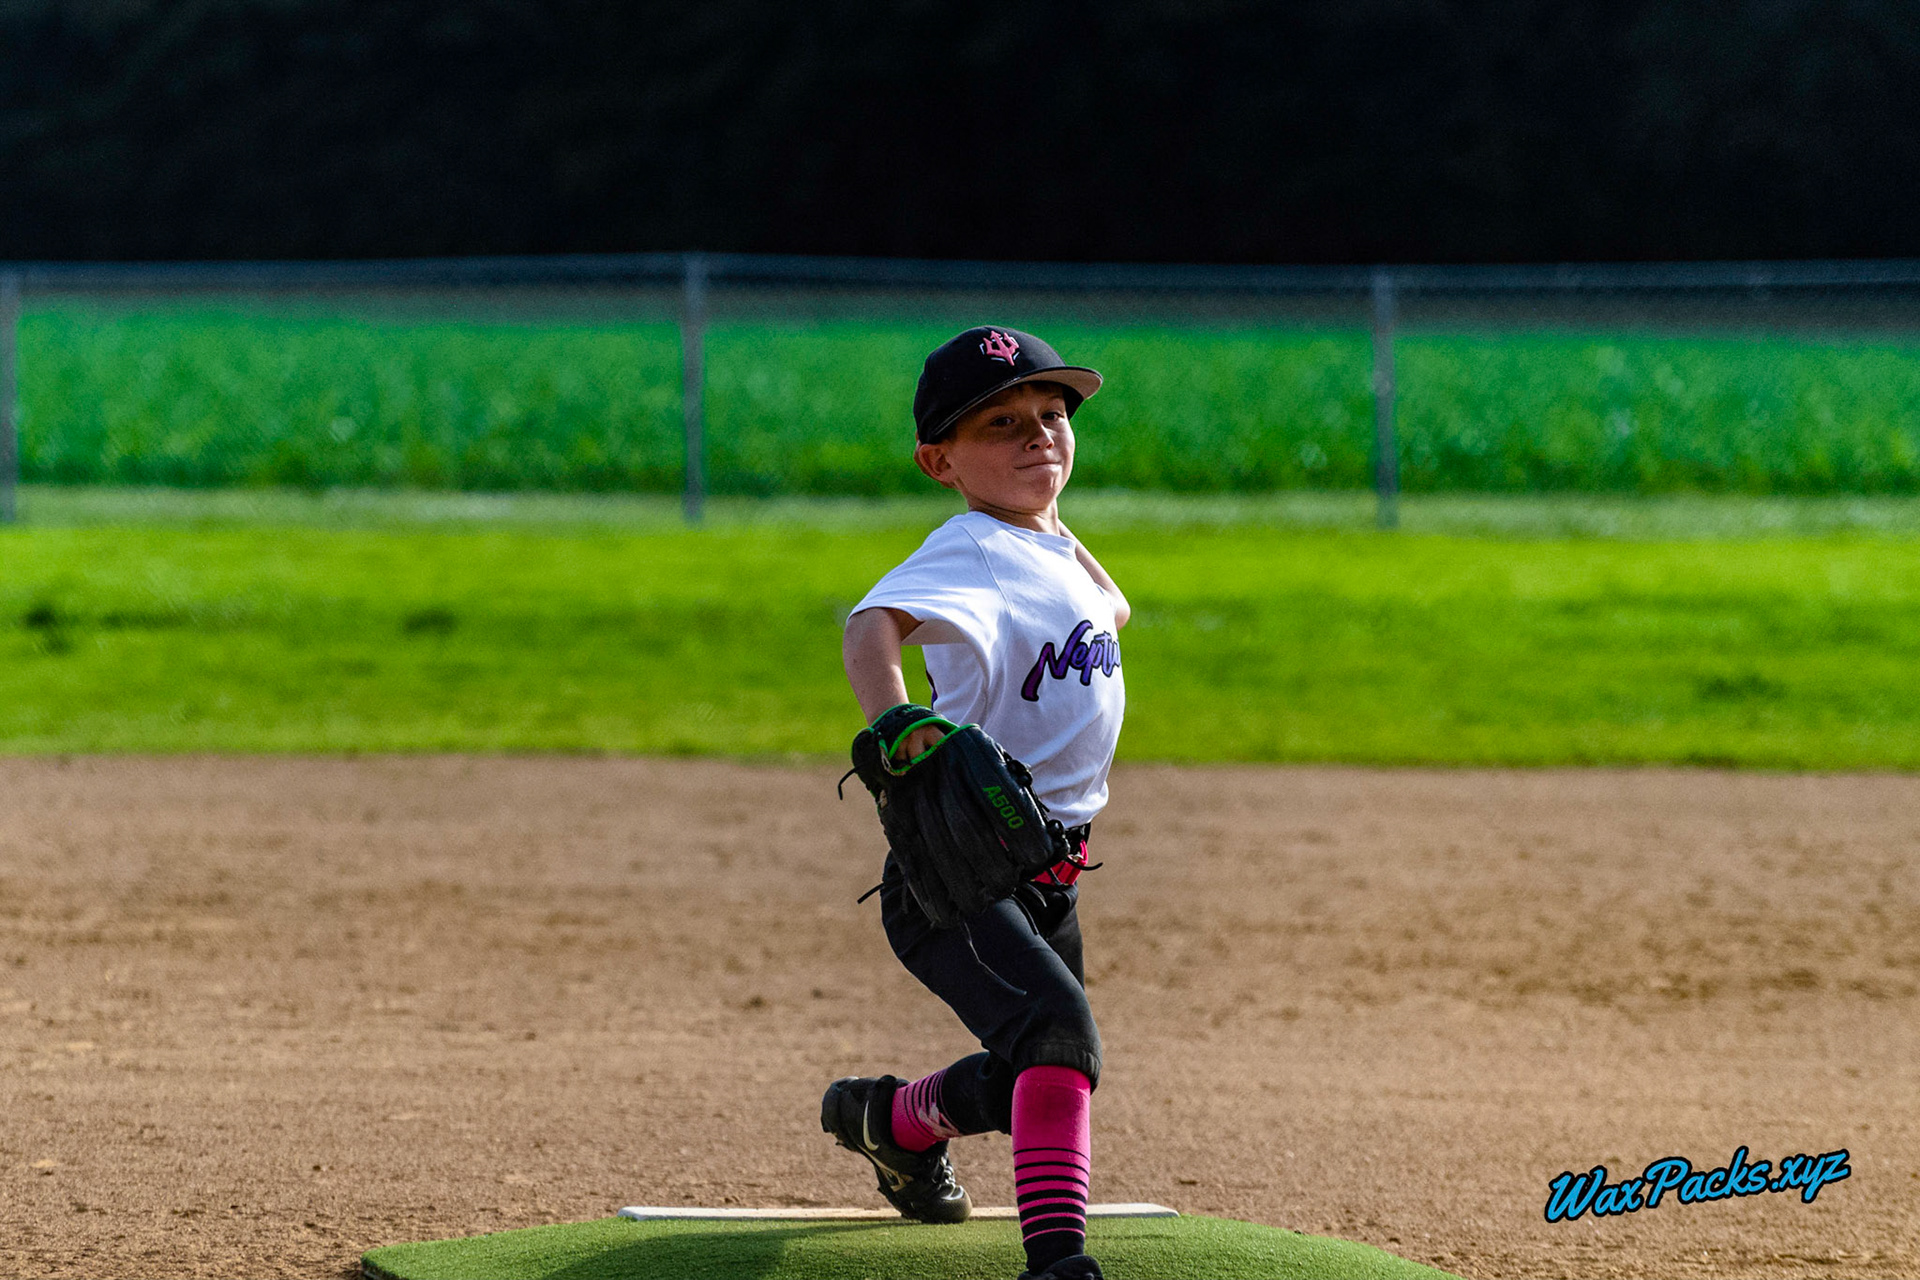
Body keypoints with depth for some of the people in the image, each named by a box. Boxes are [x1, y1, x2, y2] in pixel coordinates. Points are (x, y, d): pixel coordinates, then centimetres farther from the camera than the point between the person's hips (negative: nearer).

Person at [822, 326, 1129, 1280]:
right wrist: (891, 720, -57)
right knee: (1059, 1028, -32)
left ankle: (894, 1117, 53)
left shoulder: (1058, 550, 11)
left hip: (1047, 878, 9)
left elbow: (1107, 613, 38)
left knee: (1030, 1081, 24)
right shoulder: (970, 552, -17)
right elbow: (875, 620, -40)